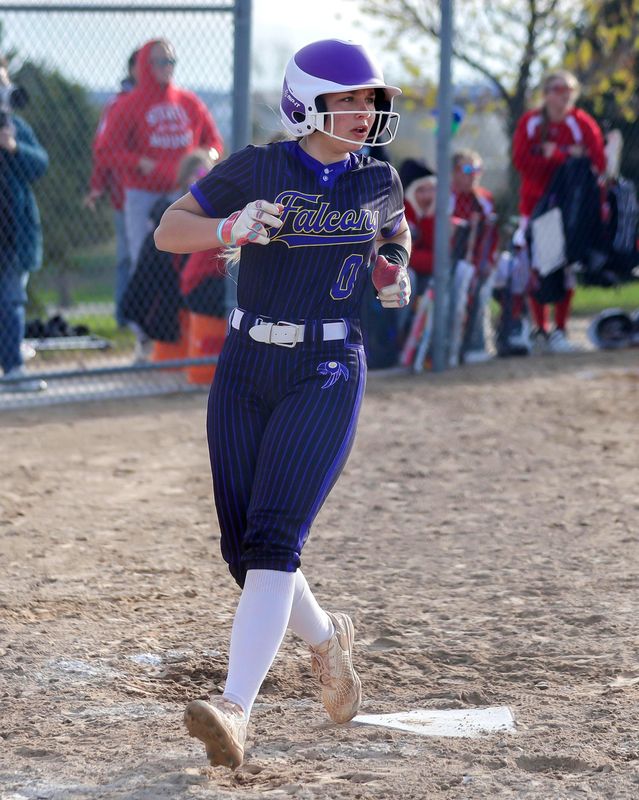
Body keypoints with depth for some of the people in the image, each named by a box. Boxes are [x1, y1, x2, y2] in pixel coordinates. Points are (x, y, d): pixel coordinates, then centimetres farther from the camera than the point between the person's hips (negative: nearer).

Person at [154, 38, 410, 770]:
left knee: (273, 539, -17)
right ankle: (323, 636, 35)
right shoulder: (255, 169, -4)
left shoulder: (377, 181, 3)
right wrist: (232, 228, -19)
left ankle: (235, 708, -25)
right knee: (243, 548, 5)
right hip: (245, 372, 1)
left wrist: (395, 272, 3)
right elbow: (167, 232, 0)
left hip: (326, 378, -1)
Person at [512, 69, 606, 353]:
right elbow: (521, 161, -9)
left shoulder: (582, 124, -2)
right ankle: (541, 330, 6)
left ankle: (560, 330, 2)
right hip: (536, 203, 1)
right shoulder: (529, 123, 1)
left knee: (566, 268, -5)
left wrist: (552, 156, -15)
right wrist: (566, 157, -14)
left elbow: (597, 165, -8)